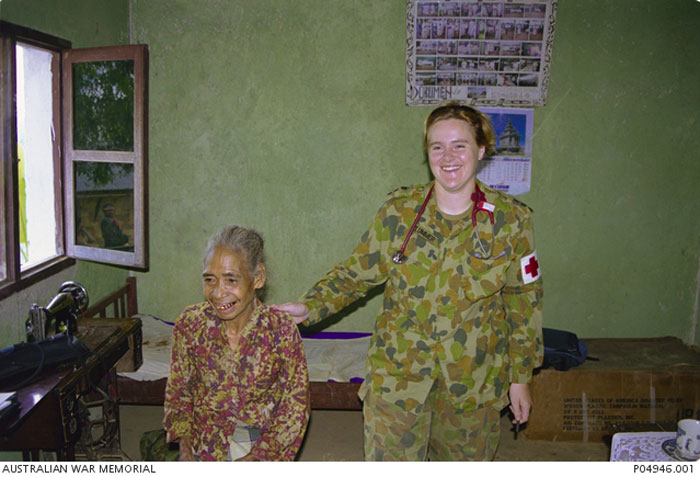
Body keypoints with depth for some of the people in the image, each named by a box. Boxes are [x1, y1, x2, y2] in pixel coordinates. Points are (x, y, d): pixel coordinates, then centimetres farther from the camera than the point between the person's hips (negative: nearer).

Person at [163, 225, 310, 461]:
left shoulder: (281, 329, -17)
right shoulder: (190, 324, -11)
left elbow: (296, 404, -9)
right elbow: (178, 389, 3)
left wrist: (257, 455, -15)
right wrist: (184, 443, -8)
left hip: (265, 447, -1)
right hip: (206, 449, 2)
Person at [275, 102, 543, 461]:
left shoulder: (511, 220, -6)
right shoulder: (398, 211, -6)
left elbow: (525, 300, 1)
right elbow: (356, 273, 2)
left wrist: (520, 376, 4)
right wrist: (310, 307, -13)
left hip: (475, 382, 1)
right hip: (397, 375, 0)